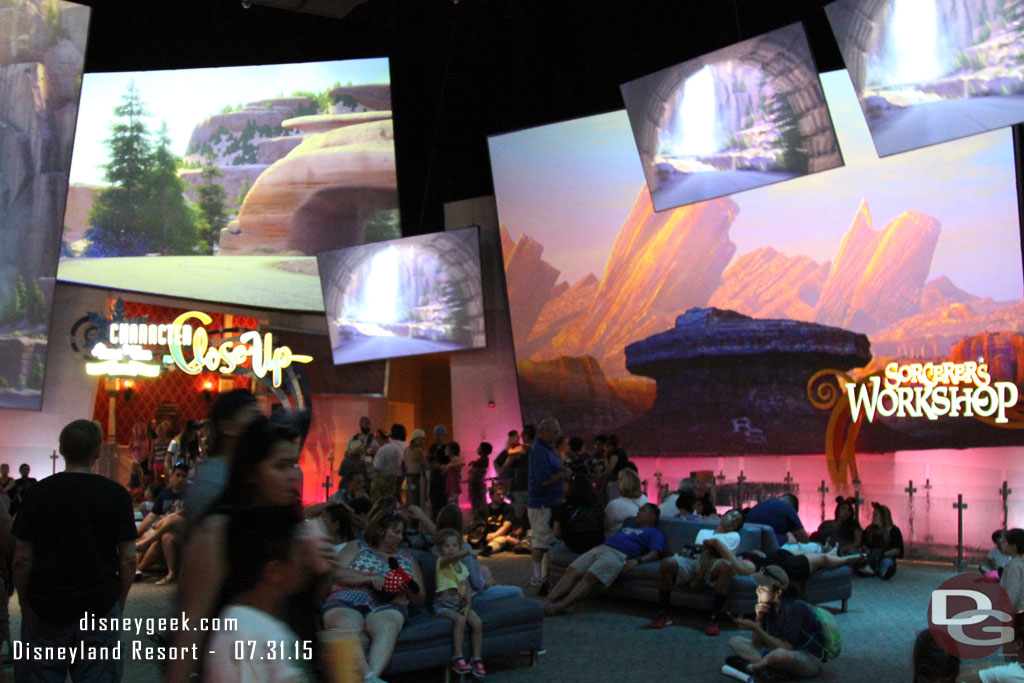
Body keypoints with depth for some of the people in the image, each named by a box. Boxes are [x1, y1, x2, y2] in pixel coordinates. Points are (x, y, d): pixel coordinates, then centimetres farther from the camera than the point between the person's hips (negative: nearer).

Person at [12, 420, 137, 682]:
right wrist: (120, 601, 8)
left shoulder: (39, 493, -5)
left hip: (46, 610, 0)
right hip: (101, 607, 0)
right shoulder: (117, 494, -4)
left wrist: (24, 602, 8)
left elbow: (22, 559, -5)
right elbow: (128, 558, -4)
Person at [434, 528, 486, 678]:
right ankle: (458, 657, -23)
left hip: (460, 604, 5)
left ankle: (476, 658, -6)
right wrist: (467, 552, -50)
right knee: (460, 619, -31)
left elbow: (467, 591, 10)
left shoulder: (463, 567, 11)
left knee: (477, 622, -18)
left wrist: (468, 606, -8)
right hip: (443, 605, -5)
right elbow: (451, 558, -32)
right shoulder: (441, 562, -7)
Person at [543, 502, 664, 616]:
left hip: (618, 555, -6)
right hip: (600, 548, 7)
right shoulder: (627, 527, 41)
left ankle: (561, 606, -39)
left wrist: (636, 561, -19)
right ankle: (547, 602, -29)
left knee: (589, 577, -30)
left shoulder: (654, 533, 17)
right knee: (571, 572, -18)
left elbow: (655, 554, 0)